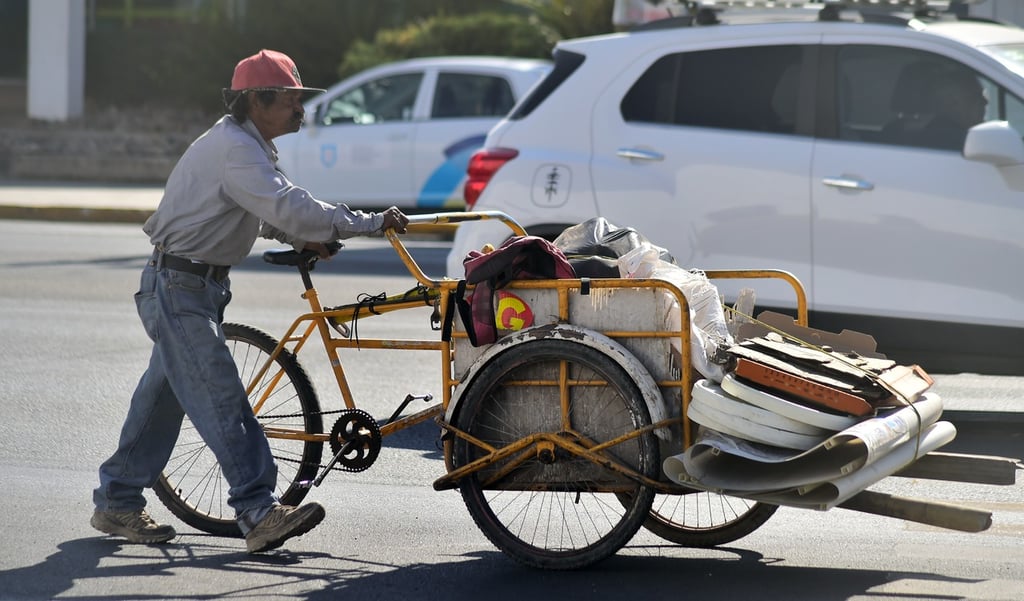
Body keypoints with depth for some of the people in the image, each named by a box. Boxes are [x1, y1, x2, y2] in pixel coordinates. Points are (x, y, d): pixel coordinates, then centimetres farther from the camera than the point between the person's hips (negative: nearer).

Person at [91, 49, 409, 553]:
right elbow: (289, 208, -30)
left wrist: (301, 238, 6)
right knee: (220, 399, -14)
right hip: (178, 288, -11)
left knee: (164, 395, 15)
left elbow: (265, 212, 25)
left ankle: (116, 503, 24)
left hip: (195, 286, 11)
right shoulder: (233, 149, -22)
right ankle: (259, 514, -18)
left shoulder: (247, 145, 12)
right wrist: (373, 223, -28)